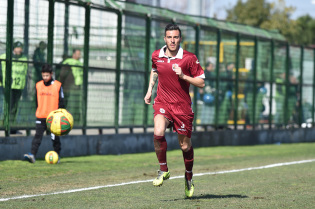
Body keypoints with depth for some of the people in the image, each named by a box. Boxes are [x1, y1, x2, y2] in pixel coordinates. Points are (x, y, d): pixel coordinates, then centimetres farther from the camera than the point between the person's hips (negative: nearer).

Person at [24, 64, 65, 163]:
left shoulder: (57, 85, -3)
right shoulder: (38, 85, 8)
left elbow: (61, 102, 0)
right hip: (40, 117, 2)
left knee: (55, 137, 6)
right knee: (37, 135, -8)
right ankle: (32, 155, -16)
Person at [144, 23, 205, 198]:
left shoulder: (190, 58, -8)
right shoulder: (156, 56, 2)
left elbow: (201, 82, -5)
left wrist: (183, 76, -18)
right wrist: (149, 90, 18)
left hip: (182, 106, -1)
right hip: (162, 103, 1)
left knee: (185, 146, 7)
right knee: (158, 133, -26)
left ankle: (188, 176, 34)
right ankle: (163, 170, -6)